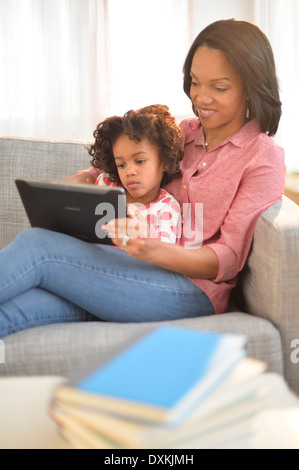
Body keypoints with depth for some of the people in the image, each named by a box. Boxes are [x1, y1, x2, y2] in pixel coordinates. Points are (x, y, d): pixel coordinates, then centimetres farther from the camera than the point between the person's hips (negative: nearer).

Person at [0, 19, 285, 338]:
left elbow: (229, 259, -9)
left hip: (194, 288, -5)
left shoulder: (264, 158, -1)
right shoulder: (182, 132, 18)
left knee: (37, 246, -23)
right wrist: (83, 179, -2)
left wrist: (157, 252, -28)